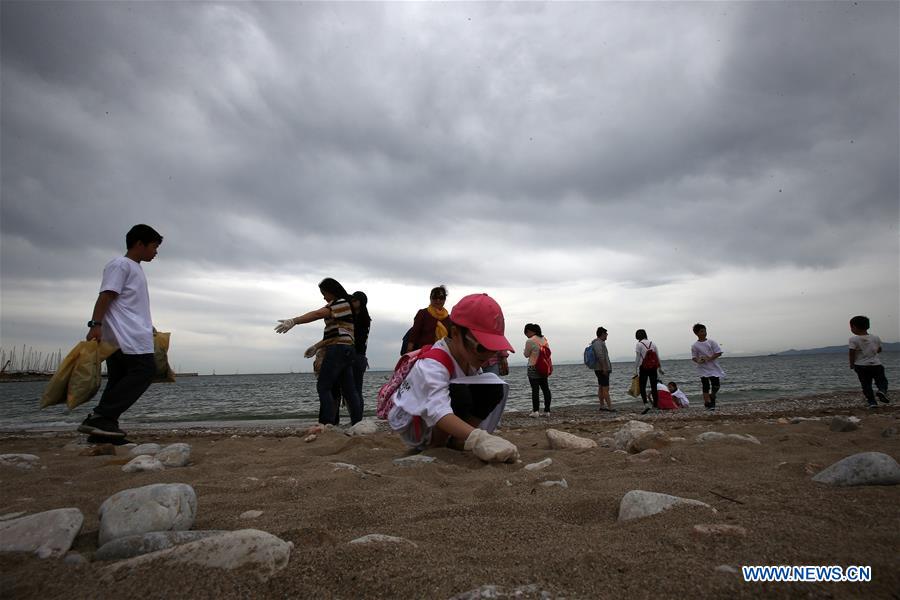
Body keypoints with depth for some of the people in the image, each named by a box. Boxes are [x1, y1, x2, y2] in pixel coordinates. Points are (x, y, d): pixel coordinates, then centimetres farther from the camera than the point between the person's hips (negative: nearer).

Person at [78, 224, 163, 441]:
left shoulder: (135, 269, 26)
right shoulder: (120, 264, -3)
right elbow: (105, 296, -14)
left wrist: (148, 328, 34)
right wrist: (96, 324, -23)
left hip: (131, 336, 10)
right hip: (125, 334, -10)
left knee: (121, 379, 5)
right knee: (144, 370, -17)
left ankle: (102, 427, 4)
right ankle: (100, 417, -18)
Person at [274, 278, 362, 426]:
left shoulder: (340, 302, -6)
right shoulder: (344, 306, 25)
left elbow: (317, 314, -22)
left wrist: (293, 321, -30)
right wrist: (317, 346, 21)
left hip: (338, 349, -10)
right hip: (347, 350, 10)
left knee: (323, 386, -8)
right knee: (349, 389, 8)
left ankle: (327, 423, -11)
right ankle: (357, 423, 9)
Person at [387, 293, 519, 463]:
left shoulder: (471, 357, -8)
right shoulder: (432, 365, -35)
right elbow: (439, 411, -50)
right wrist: (477, 438, -63)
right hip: (412, 425, -7)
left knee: (495, 387, -13)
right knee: (458, 392, -36)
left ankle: (456, 442, -7)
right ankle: (435, 446, -13)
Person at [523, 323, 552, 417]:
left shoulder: (530, 341, -15)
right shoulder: (544, 339, 6)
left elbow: (526, 355, -4)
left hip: (533, 368, -7)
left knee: (535, 389, -3)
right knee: (545, 389, 8)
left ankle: (535, 411, -2)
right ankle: (547, 410, 12)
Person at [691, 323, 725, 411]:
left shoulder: (711, 342, 1)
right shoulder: (695, 346, -1)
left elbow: (719, 353, -3)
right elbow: (694, 357, 2)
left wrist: (709, 358, -15)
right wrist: (698, 360, -21)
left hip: (714, 367, 1)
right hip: (703, 369, -1)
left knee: (716, 386, 1)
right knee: (705, 387, -2)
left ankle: (712, 398, 29)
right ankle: (708, 404, 5)